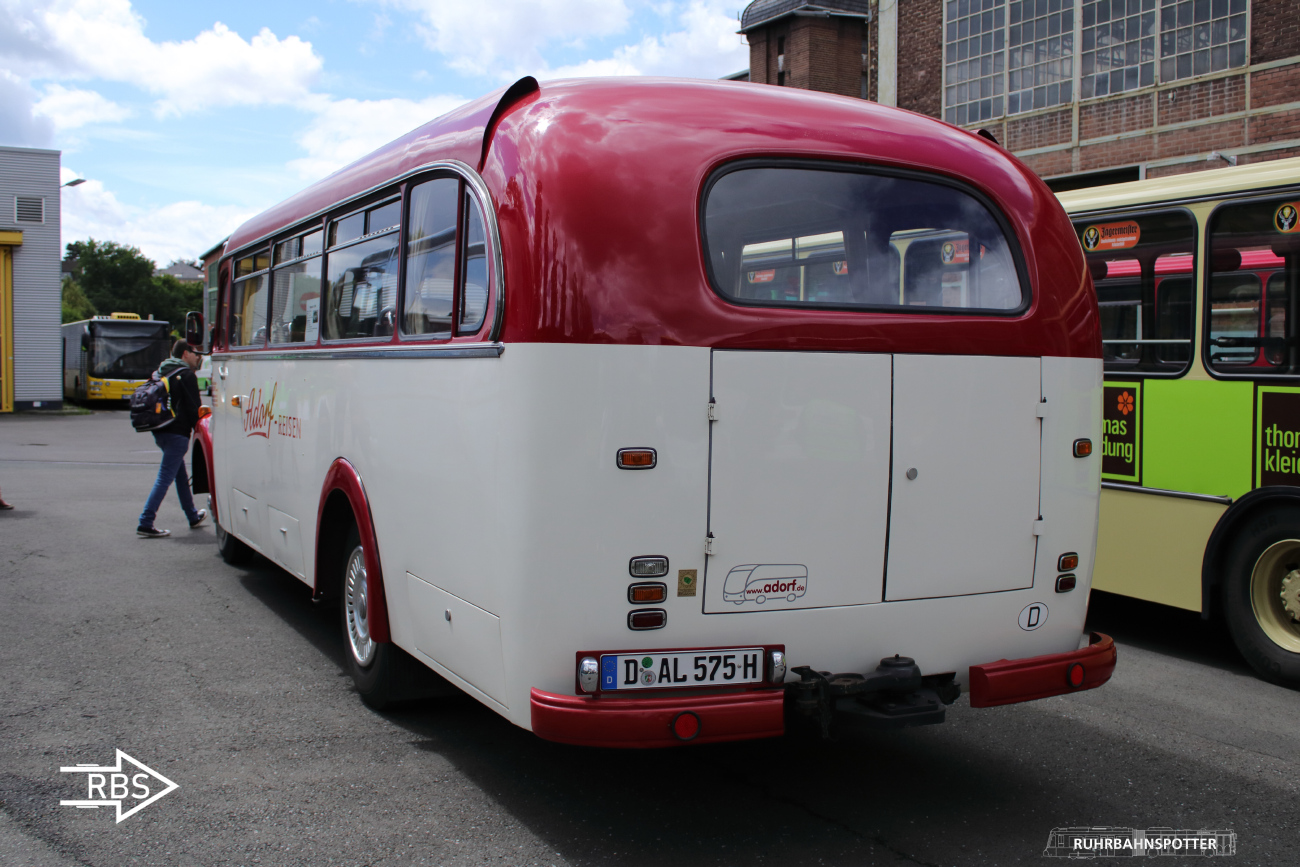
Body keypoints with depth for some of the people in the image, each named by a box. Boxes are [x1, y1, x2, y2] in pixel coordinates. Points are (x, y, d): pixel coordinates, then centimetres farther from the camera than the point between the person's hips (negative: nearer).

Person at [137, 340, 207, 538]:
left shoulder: (161, 373, 16)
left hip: (160, 431, 9)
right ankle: (145, 523, -15)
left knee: (181, 474, 20)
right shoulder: (186, 375, -8)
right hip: (177, 433, -9)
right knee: (165, 477, -9)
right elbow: (193, 409, -11)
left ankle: (193, 516, 32)